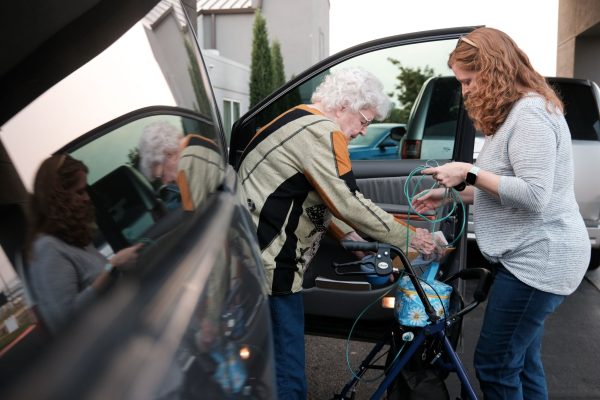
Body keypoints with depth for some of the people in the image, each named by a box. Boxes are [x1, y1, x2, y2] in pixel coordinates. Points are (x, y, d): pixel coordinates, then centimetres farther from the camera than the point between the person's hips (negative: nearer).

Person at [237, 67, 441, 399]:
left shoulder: (300, 122, 18)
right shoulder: (321, 132, -14)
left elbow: (318, 196, 22)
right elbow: (348, 203, -18)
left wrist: (351, 237, 14)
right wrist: (406, 237, -6)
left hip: (254, 257, 11)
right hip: (267, 265, -11)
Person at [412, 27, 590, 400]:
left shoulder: (530, 113, -18)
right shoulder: (515, 113, 16)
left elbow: (534, 195, -24)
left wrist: (469, 173, -19)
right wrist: (451, 194, 12)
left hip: (539, 260, -11)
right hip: (532, 257, 11)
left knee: (494, 365, -1)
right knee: (522, 362, 18)